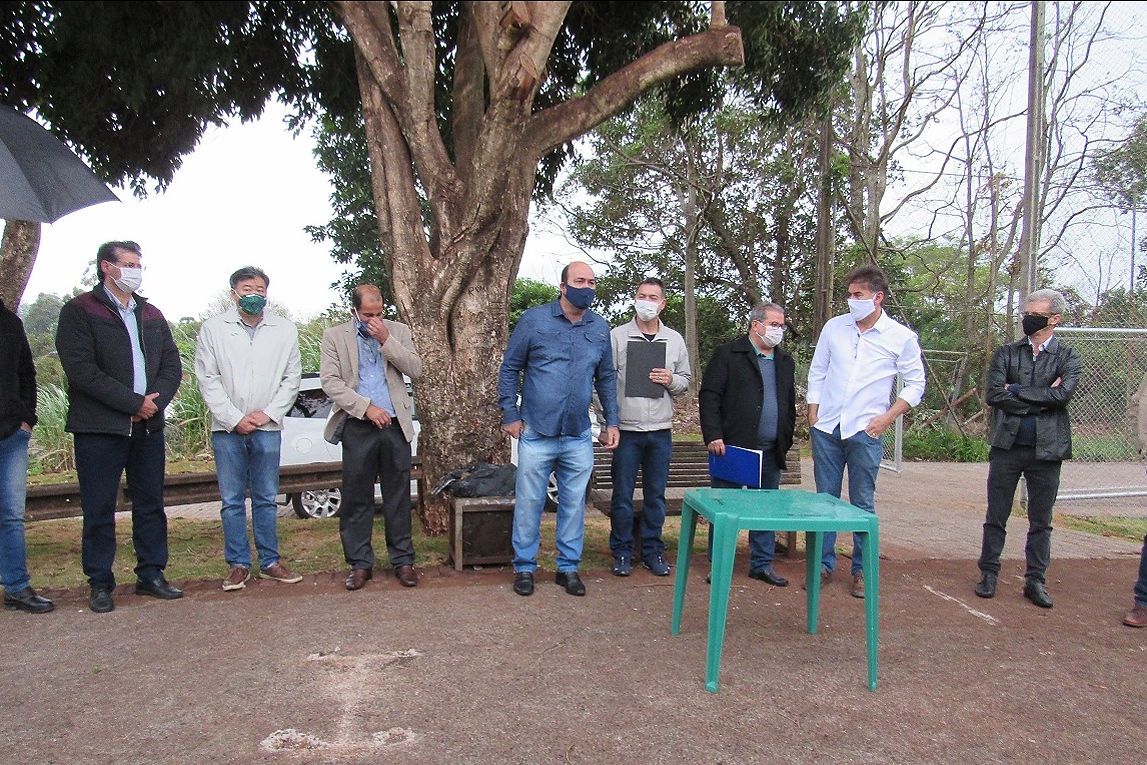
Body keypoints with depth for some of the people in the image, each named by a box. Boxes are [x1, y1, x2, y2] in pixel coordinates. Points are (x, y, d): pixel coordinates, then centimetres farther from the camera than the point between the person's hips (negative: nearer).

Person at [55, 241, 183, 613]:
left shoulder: (152, 315, 17)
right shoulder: (79, 311, -1)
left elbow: (172, 365, 11)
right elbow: (81, 369, -13)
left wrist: (156, 400, -8)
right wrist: (135, 402, -15)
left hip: (148, 425, 5)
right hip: (99, 428, -5)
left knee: (151, 504, 9)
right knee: (99, 509, 2)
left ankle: (150, 575, 19)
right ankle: (100, 583, 13)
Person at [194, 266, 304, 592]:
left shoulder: (285, 330, 6)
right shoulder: (213, 329, 2)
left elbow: (292, 378, 6)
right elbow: (208, 379, -1)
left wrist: (269, 413, -5)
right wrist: (234, 418, -8)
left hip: (268, 428, 1)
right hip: (227, 429, 0)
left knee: (266, 499, 7)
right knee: (232, 501, 4)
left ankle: (270, 561, 15)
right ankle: (238, 564, 13)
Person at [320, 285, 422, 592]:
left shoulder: (398, 331, 10)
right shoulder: (335, 336, 4)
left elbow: (415, 370, -1)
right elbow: (330, 381, -4)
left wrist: (387, 340, -10)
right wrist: (366, 407, -13)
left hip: (395, 425, 1)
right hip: (357, 427, -1)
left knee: (398, 497, 6)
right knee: (356, 497, 3)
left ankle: (403, 560, 15)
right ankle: (360, 563, 15)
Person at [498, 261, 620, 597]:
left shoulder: (600, 328, 7)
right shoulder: (534, 319, -4)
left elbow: (607, 378, 15)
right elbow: (509, 368, 0)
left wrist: (611, 422, 10)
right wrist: (510, 415, -5)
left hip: (579, 437, 3)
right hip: (536, 433, -3)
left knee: (574, 504, 10)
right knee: (528, 503, 6)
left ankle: (568, 567, 25)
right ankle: (524, 567, 22)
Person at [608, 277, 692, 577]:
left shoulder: (674, 339, 9)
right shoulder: (617, 336, 0)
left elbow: (686, 381, 16)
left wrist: (671, 380, -8)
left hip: (660, 431, 3)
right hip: (626, 429, -2)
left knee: (656, 496, 10)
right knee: (622, 495, 4)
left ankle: (652, 550, 22)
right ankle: (622, 552, 17)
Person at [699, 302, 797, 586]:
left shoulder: (785, 362, 16)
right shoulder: (727, 355, -2)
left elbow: (790, 404, 20)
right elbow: (709, 397, -7)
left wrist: (786, 440, 10)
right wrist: (713, 435, -15)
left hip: (771, 452, 5)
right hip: (733, 446, -5)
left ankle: (762, 564, 22)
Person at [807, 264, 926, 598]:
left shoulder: (902, 338, -3)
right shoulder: (834, 327, 4)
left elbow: (915, 384, 3)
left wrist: (887, 418, -6)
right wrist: (813, 414, 5)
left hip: (865, 432, -2)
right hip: (826, 428, 3)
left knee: (862, 504, 5)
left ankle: (862, 570, 18)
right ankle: (824, 565, 19)